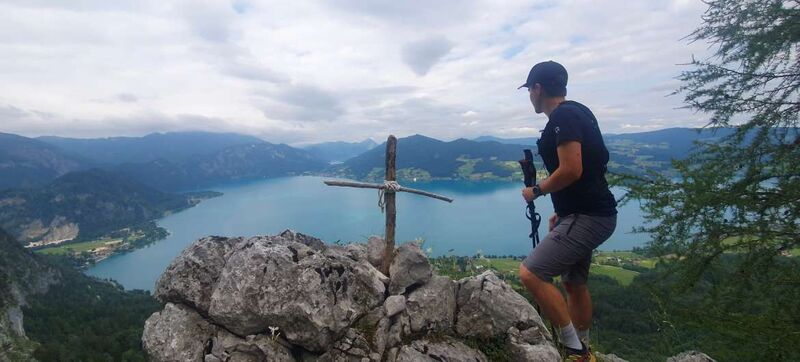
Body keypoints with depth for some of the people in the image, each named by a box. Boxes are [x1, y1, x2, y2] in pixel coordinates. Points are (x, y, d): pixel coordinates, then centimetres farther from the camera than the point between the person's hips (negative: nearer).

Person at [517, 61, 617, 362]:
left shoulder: (563, 116, -15)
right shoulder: (577, 111, 16)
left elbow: (571, 170, -25)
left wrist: (536, 190, -8)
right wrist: (562, 212, 22)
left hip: (586, 217, -11)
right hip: (588, 212, 11)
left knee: (531, 274, -16)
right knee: (574, 283, 20)